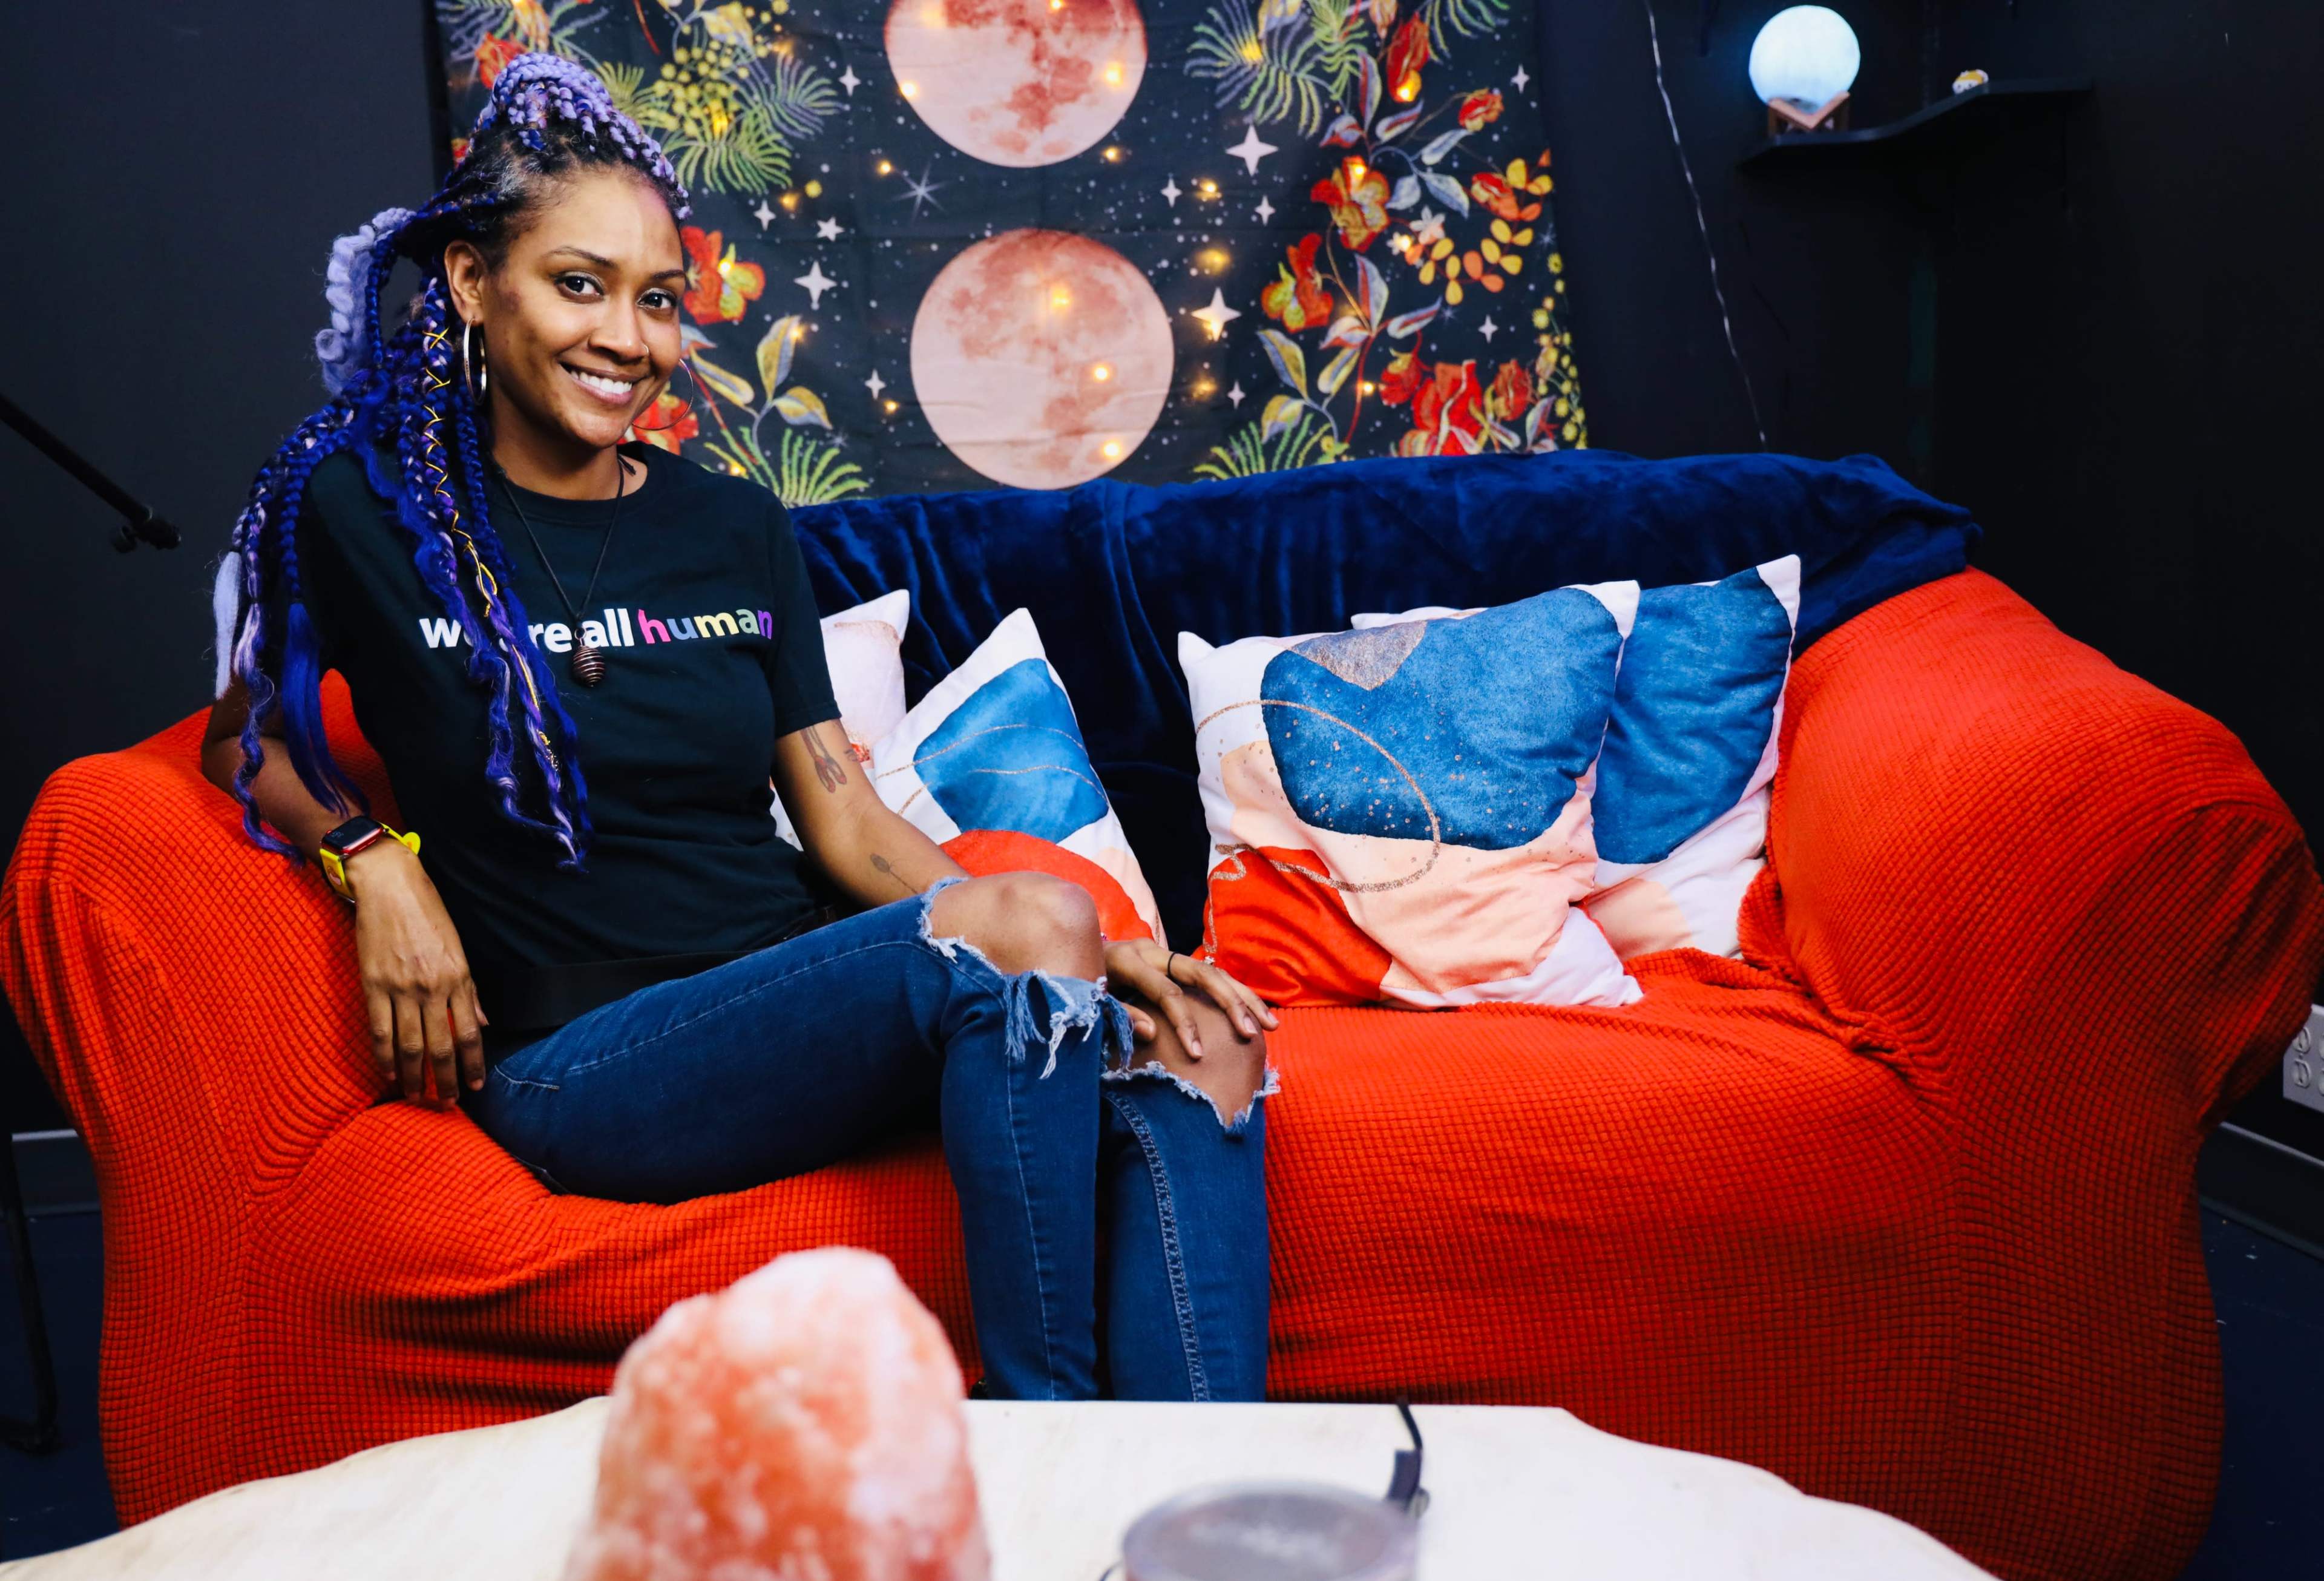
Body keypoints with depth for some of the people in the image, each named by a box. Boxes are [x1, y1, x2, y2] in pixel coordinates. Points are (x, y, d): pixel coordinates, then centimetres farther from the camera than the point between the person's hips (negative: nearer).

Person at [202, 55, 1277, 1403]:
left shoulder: (737, 531, 12)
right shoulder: (367, 510, 1)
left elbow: (849, 822, 7)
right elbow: (244, 743, 16)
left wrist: (1100, 960, -8)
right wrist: (376, 862, -6)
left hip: (812, 983, 5)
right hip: (583, 1061, -5)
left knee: (1196, 1047, -22)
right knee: (1020, 926, -30)